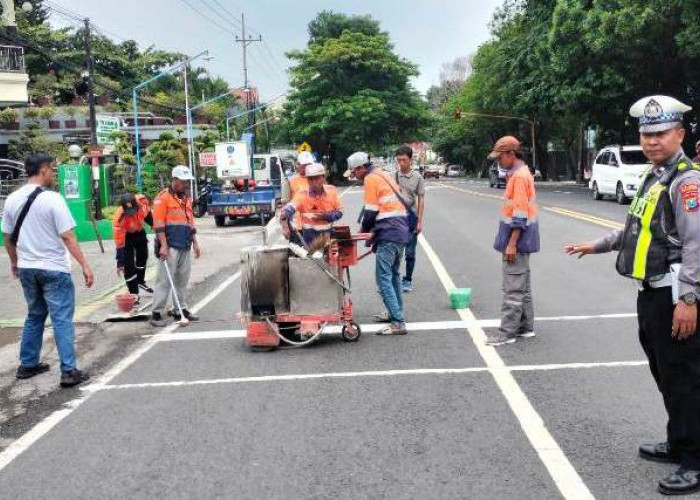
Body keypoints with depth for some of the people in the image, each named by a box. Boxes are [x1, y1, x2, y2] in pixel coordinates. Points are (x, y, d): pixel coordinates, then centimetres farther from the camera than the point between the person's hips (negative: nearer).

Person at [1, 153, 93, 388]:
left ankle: (28, 365, 28)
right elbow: (67, 237, -18)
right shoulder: (53, 199, -15)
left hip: (26, 268, 6)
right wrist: (85, 266, -14)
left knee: (34, 316, 21)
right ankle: (69, 371, -2)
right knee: (62, 320, -1)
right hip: (54, 269, -6)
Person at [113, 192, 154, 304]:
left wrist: (153, 224, 6)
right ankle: (134, 293, -1)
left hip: (139, 231, 5)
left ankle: (140, 281, 45)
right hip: (126, 235, -5)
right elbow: (119, 243, -35)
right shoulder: (119, 218, -40)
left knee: (143, 257, 22)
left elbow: (147, 212, -6)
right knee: (128, 265, -11)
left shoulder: (142, 200, -34)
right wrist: (120, 262, -35)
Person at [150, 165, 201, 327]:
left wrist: (195, 243, 19)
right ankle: (157, 313, -5)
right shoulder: (163, 198, -5)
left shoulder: (187, 199, 18)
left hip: (185, 247, 7)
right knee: (164, 280, -8)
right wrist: (163, 245, -17)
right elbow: (158, 224, -11)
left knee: (182, 280, 10)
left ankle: (182, 309, 18)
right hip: (170, 247, -7)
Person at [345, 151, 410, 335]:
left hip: (388, 234, -10)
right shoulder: (385, 176, 20)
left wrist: (364, 230, 7)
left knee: (384, 278, -9)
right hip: (402, 231, 10)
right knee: (394, 275, 21)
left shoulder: (371, 179, -7)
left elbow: (371, 211, -10)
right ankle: (396, 313, 31)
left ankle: (398, 323, -14)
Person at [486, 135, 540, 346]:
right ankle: (526, 326, 24)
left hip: (517, 239, -10)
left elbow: (520, 214, -21)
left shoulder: (519, 176, -17)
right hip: (521, 240, 10)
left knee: (513, 288, -7)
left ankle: (507, 332, -3)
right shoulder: (519, 173, 14)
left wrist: (511, 243, -22)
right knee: (522, 285, 16)